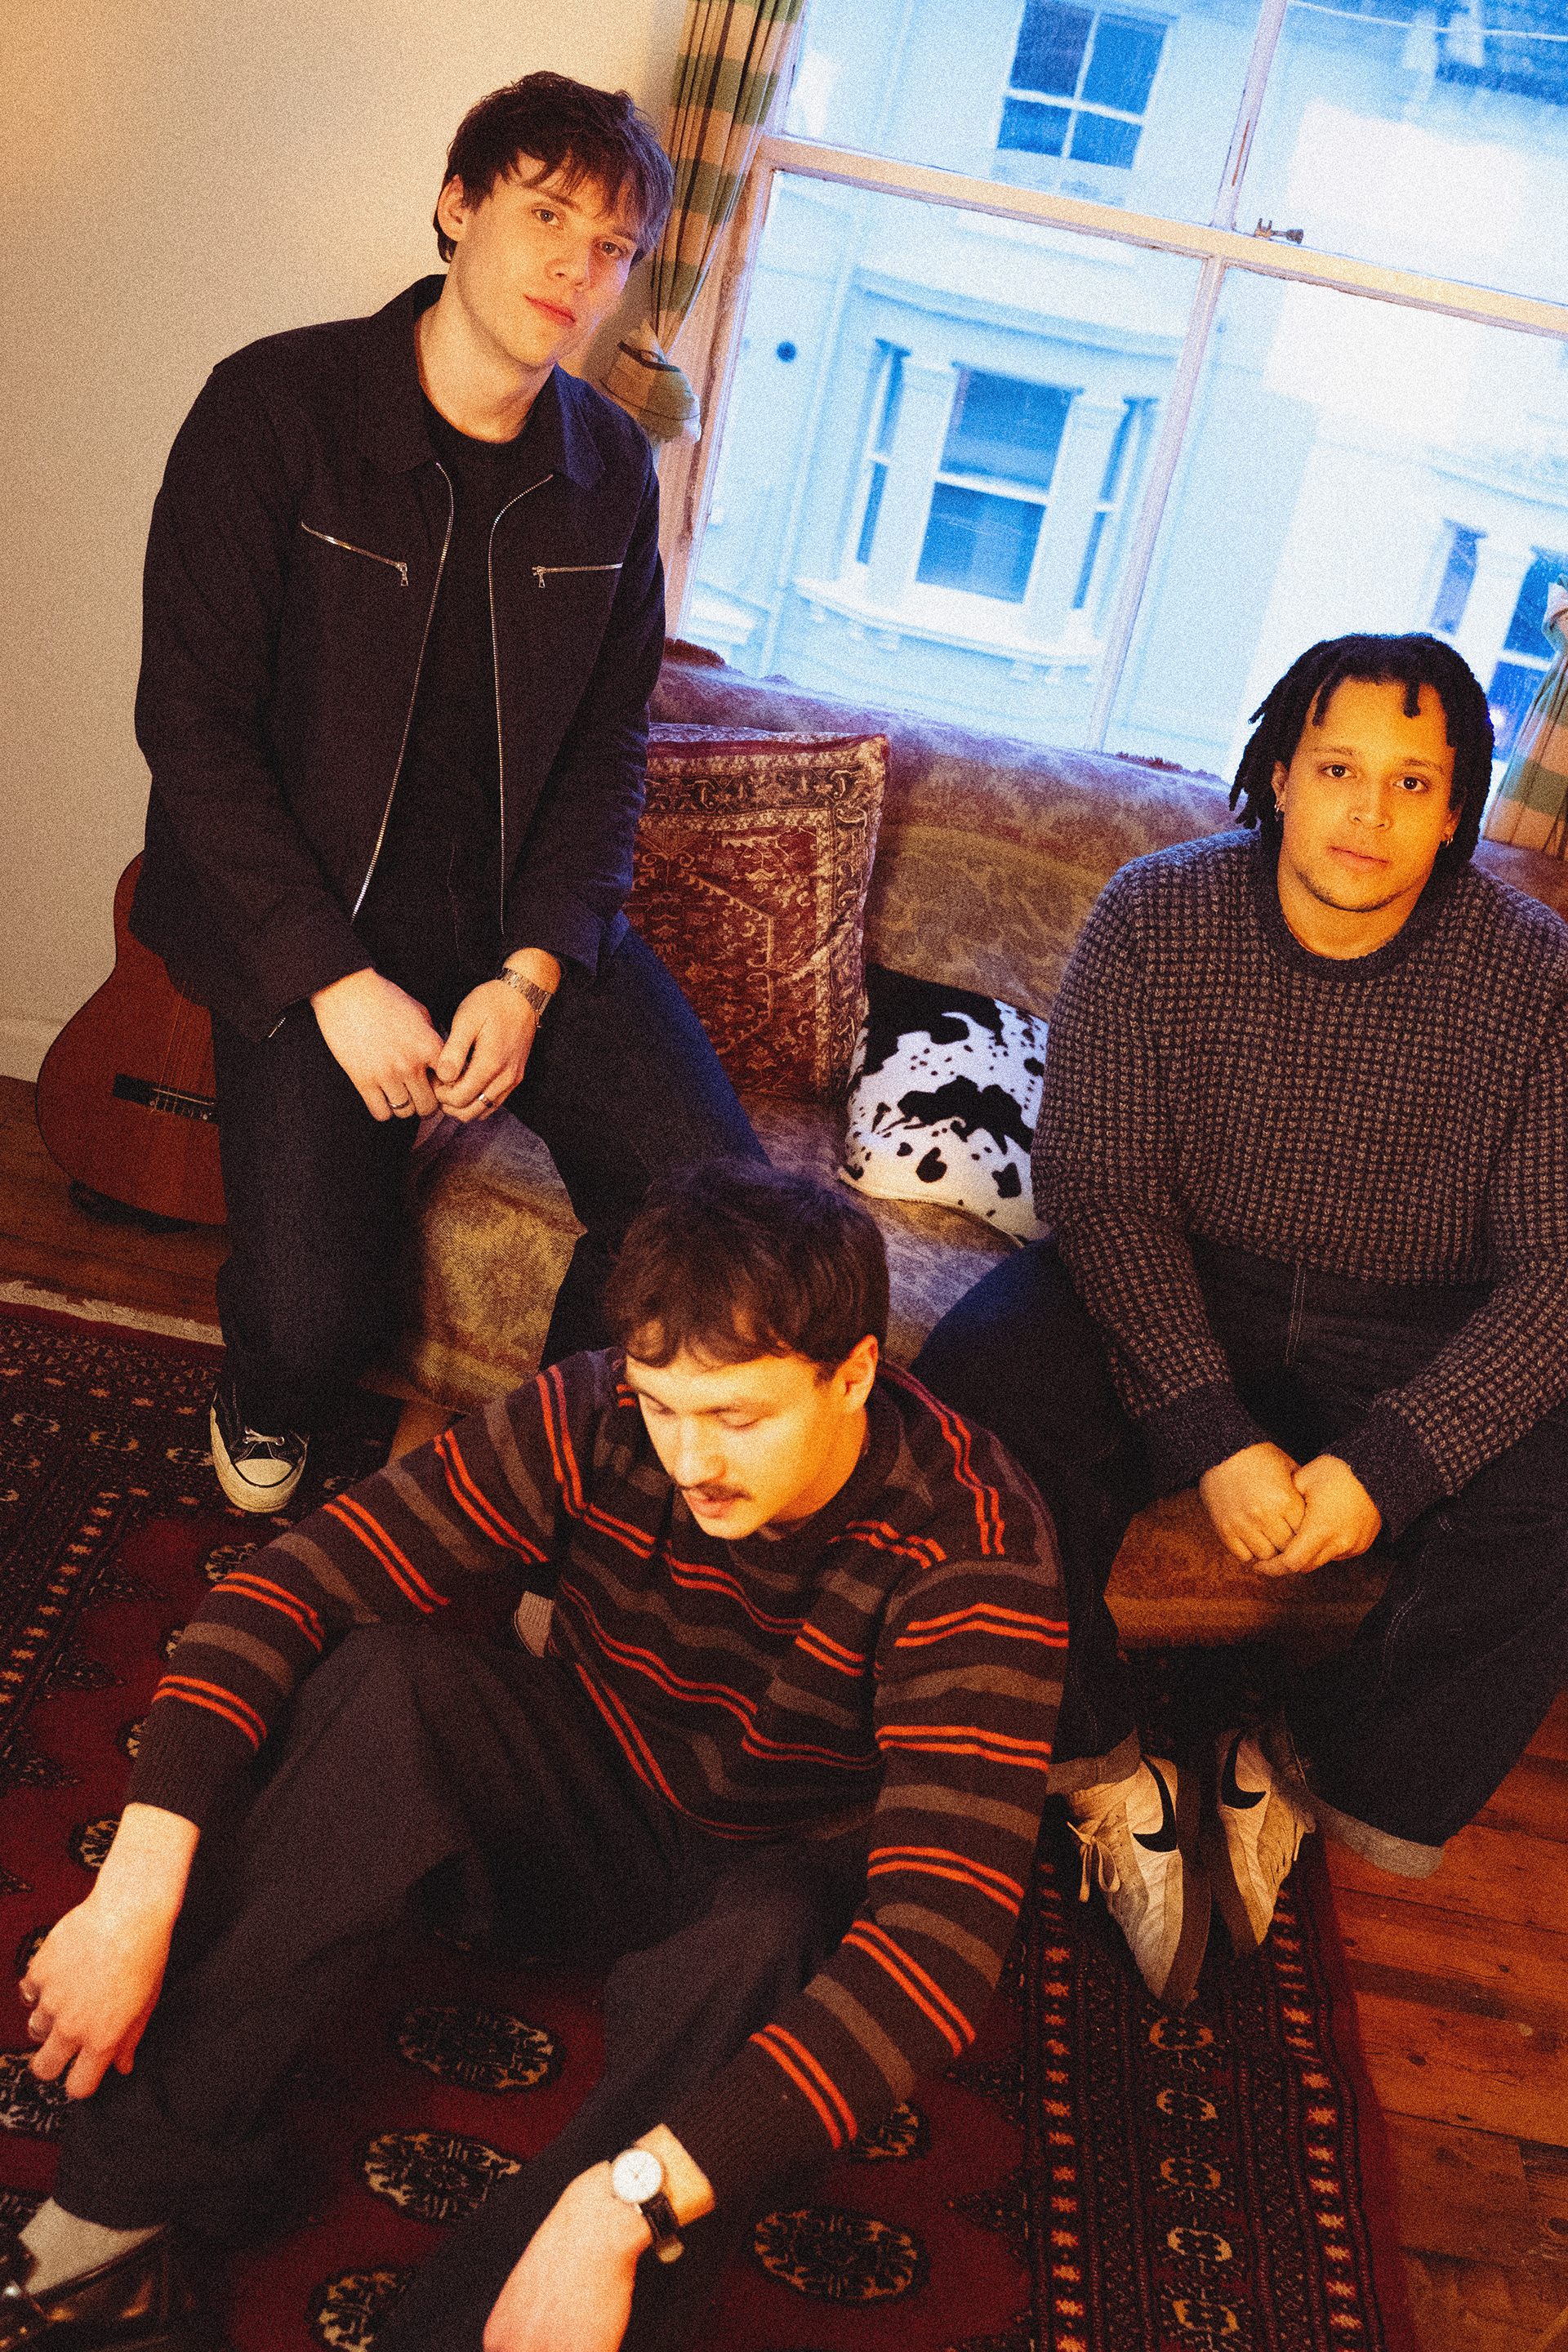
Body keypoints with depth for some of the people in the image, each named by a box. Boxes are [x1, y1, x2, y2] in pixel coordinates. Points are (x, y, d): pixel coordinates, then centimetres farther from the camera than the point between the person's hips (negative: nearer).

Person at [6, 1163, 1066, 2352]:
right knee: (383, 1679, -27)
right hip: (582, 1798, 3)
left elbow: (944, 1935, -42)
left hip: (784, 1878, -3)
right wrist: (139, 1889, -34)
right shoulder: (596, 1421, -22)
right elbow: (290, 1584, -22)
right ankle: (117, 2209, -22)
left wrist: (621, 2203, -49)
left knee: (753, 1952, -39)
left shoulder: (973, 1552, -32)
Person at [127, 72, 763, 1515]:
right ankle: (266, 1416, 21)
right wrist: (338, 980, -17)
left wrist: (535, 970, -8)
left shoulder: (612, 469, 5)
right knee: (315, 1322, -19)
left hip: (525, 909, 4)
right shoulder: (278, 407, -8)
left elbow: (610, 744, 7)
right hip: (306, 919, -3)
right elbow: (192, 723, -10)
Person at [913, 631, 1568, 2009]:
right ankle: (1103, 1770, -7)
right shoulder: (1158, 917, -10)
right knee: (979, 1390, -29)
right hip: (1173, 1293, 0)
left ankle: (1307, 1773, 1)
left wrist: (1384, 1468, -25)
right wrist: (1213, 1434, -25)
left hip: (1415, 1346, 1)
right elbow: (1100, 1186, -14)